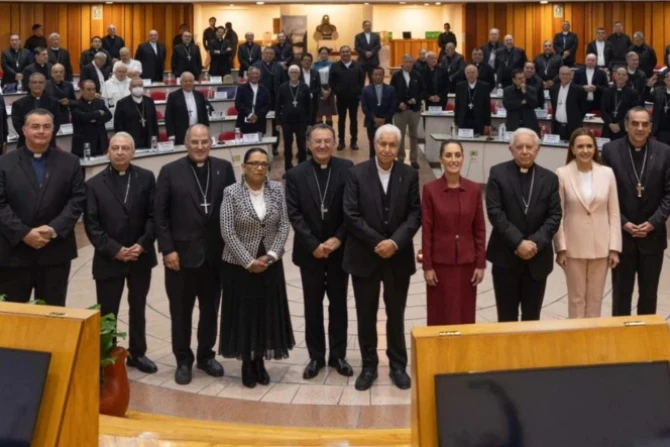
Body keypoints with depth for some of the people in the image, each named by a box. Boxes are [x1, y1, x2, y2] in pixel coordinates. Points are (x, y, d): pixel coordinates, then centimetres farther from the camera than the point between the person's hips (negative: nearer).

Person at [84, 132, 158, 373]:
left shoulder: (146, 178, 1)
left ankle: (137, 353, 31)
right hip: (108, 259, -2)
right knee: (106, 313, 0)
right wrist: (114, 250, -15)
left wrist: (142, 245, -13)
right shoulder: (94, 184, -2)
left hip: (141, 257, 2)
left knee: (138, 308, 16)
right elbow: (91, 225, -6)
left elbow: (154, 215, -2)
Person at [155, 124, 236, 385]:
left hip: (215, 253, 2)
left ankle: (206, 355, 28)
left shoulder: (224, 169, 4)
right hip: (182, 253, -2)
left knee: (210, 309, 12)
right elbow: (159, 214, -4)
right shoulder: (170, 172, -2)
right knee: (181, 311, 7)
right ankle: (183, 360, 20)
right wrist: (167, 249, -10)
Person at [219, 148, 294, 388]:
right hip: (240, 265, -3)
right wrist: (249, 261, -15)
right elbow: (227, 232, -12)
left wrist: (271, 256, -11)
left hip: (270, 264, 3)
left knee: (267, 313, 7)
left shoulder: (277, 190, 0)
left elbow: (284, 226, -1)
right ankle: (247, 364, 17)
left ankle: (260, 362, 21)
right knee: (244, 313, 4)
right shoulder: (232, 193, -10)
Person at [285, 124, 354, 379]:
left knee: (338, 304, 9)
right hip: (310, 251, 0)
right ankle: (316, 356, 18)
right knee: (313, 306, 8)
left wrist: (338, 239, -14)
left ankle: (338, 355, 20)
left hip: (339, 249, 0)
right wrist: (314, 245, -14)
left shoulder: (347, 169, -3)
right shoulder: (296, 175, -2)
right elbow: (294, 215, -6)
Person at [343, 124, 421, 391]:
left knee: (396, 314, 10)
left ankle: (398, 365, 23)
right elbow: (351, 215, -9)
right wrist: (377, 243, -14)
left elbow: (415, 214, -3)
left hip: (398, 257, 1)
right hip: (364, 256, -1)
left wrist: (395, 242, -17)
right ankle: (369, 366, 20)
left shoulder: (410, 175, 1)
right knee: (366, 315, 8)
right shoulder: (357, 173, -3)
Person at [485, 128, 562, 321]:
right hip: (506, 256, -2)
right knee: (507, 315, 4)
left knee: (532, 316, 8)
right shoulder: (498, 173, -1)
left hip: (537, 257, 2)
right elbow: (495, 212, -9)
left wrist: (536, 242, -14)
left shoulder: (549, 178, 7)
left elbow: (554, 216, 1)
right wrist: (518, 242, -17)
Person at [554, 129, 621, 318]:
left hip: (601, 247, 2)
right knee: (576, 299, 8)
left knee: (595, 299, 11)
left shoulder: (607, 173, 0)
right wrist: (560, 248, -7)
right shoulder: (562, 174, -6)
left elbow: (614, 213, 2)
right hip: (574, 247, -2)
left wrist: (614, 248, -1)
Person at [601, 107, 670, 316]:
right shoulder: (611, 150, -3)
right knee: (621, 291, 8)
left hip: (652, 236, 1)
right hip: (621, 234, -1)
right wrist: (623, 223, -11)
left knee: (649, 293, 10)